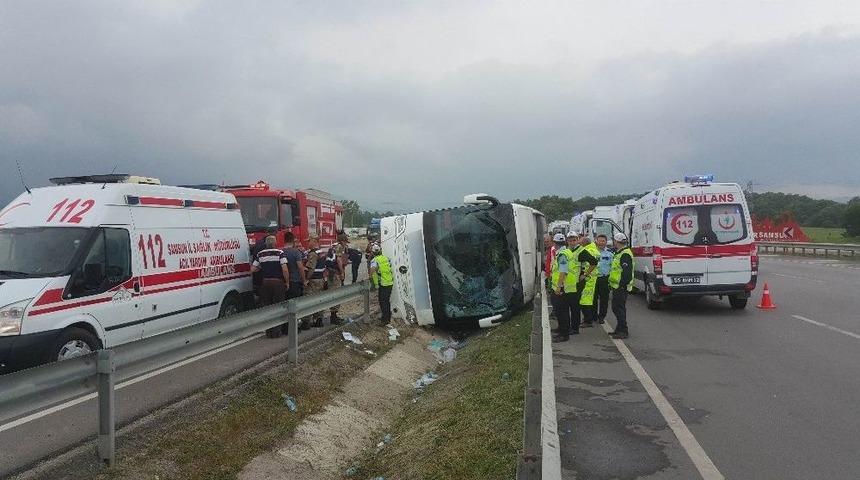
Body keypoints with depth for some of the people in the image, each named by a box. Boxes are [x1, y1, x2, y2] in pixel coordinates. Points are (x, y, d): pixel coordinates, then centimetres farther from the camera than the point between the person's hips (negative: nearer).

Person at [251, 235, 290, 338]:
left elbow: (252, 269, 4)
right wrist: (287, 282, -4)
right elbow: (285, 269, -15)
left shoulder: (260, 254, 4)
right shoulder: (280, 253, -7)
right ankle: (276, 331, 6)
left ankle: (268, 331, 13)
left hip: (265, 283, 3)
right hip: (278, 283, -3)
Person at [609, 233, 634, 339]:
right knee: (616, 307, 16)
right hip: (617, 286, 11)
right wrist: (612, 284, 25)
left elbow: (626, 272, -23)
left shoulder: (625, 254, -17)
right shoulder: (619, 253, 17)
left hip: (621, 287, -11)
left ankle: (623, 331, -3)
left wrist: (622, 284, -23)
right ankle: (619, 329, 26)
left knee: (619, 308, -8)